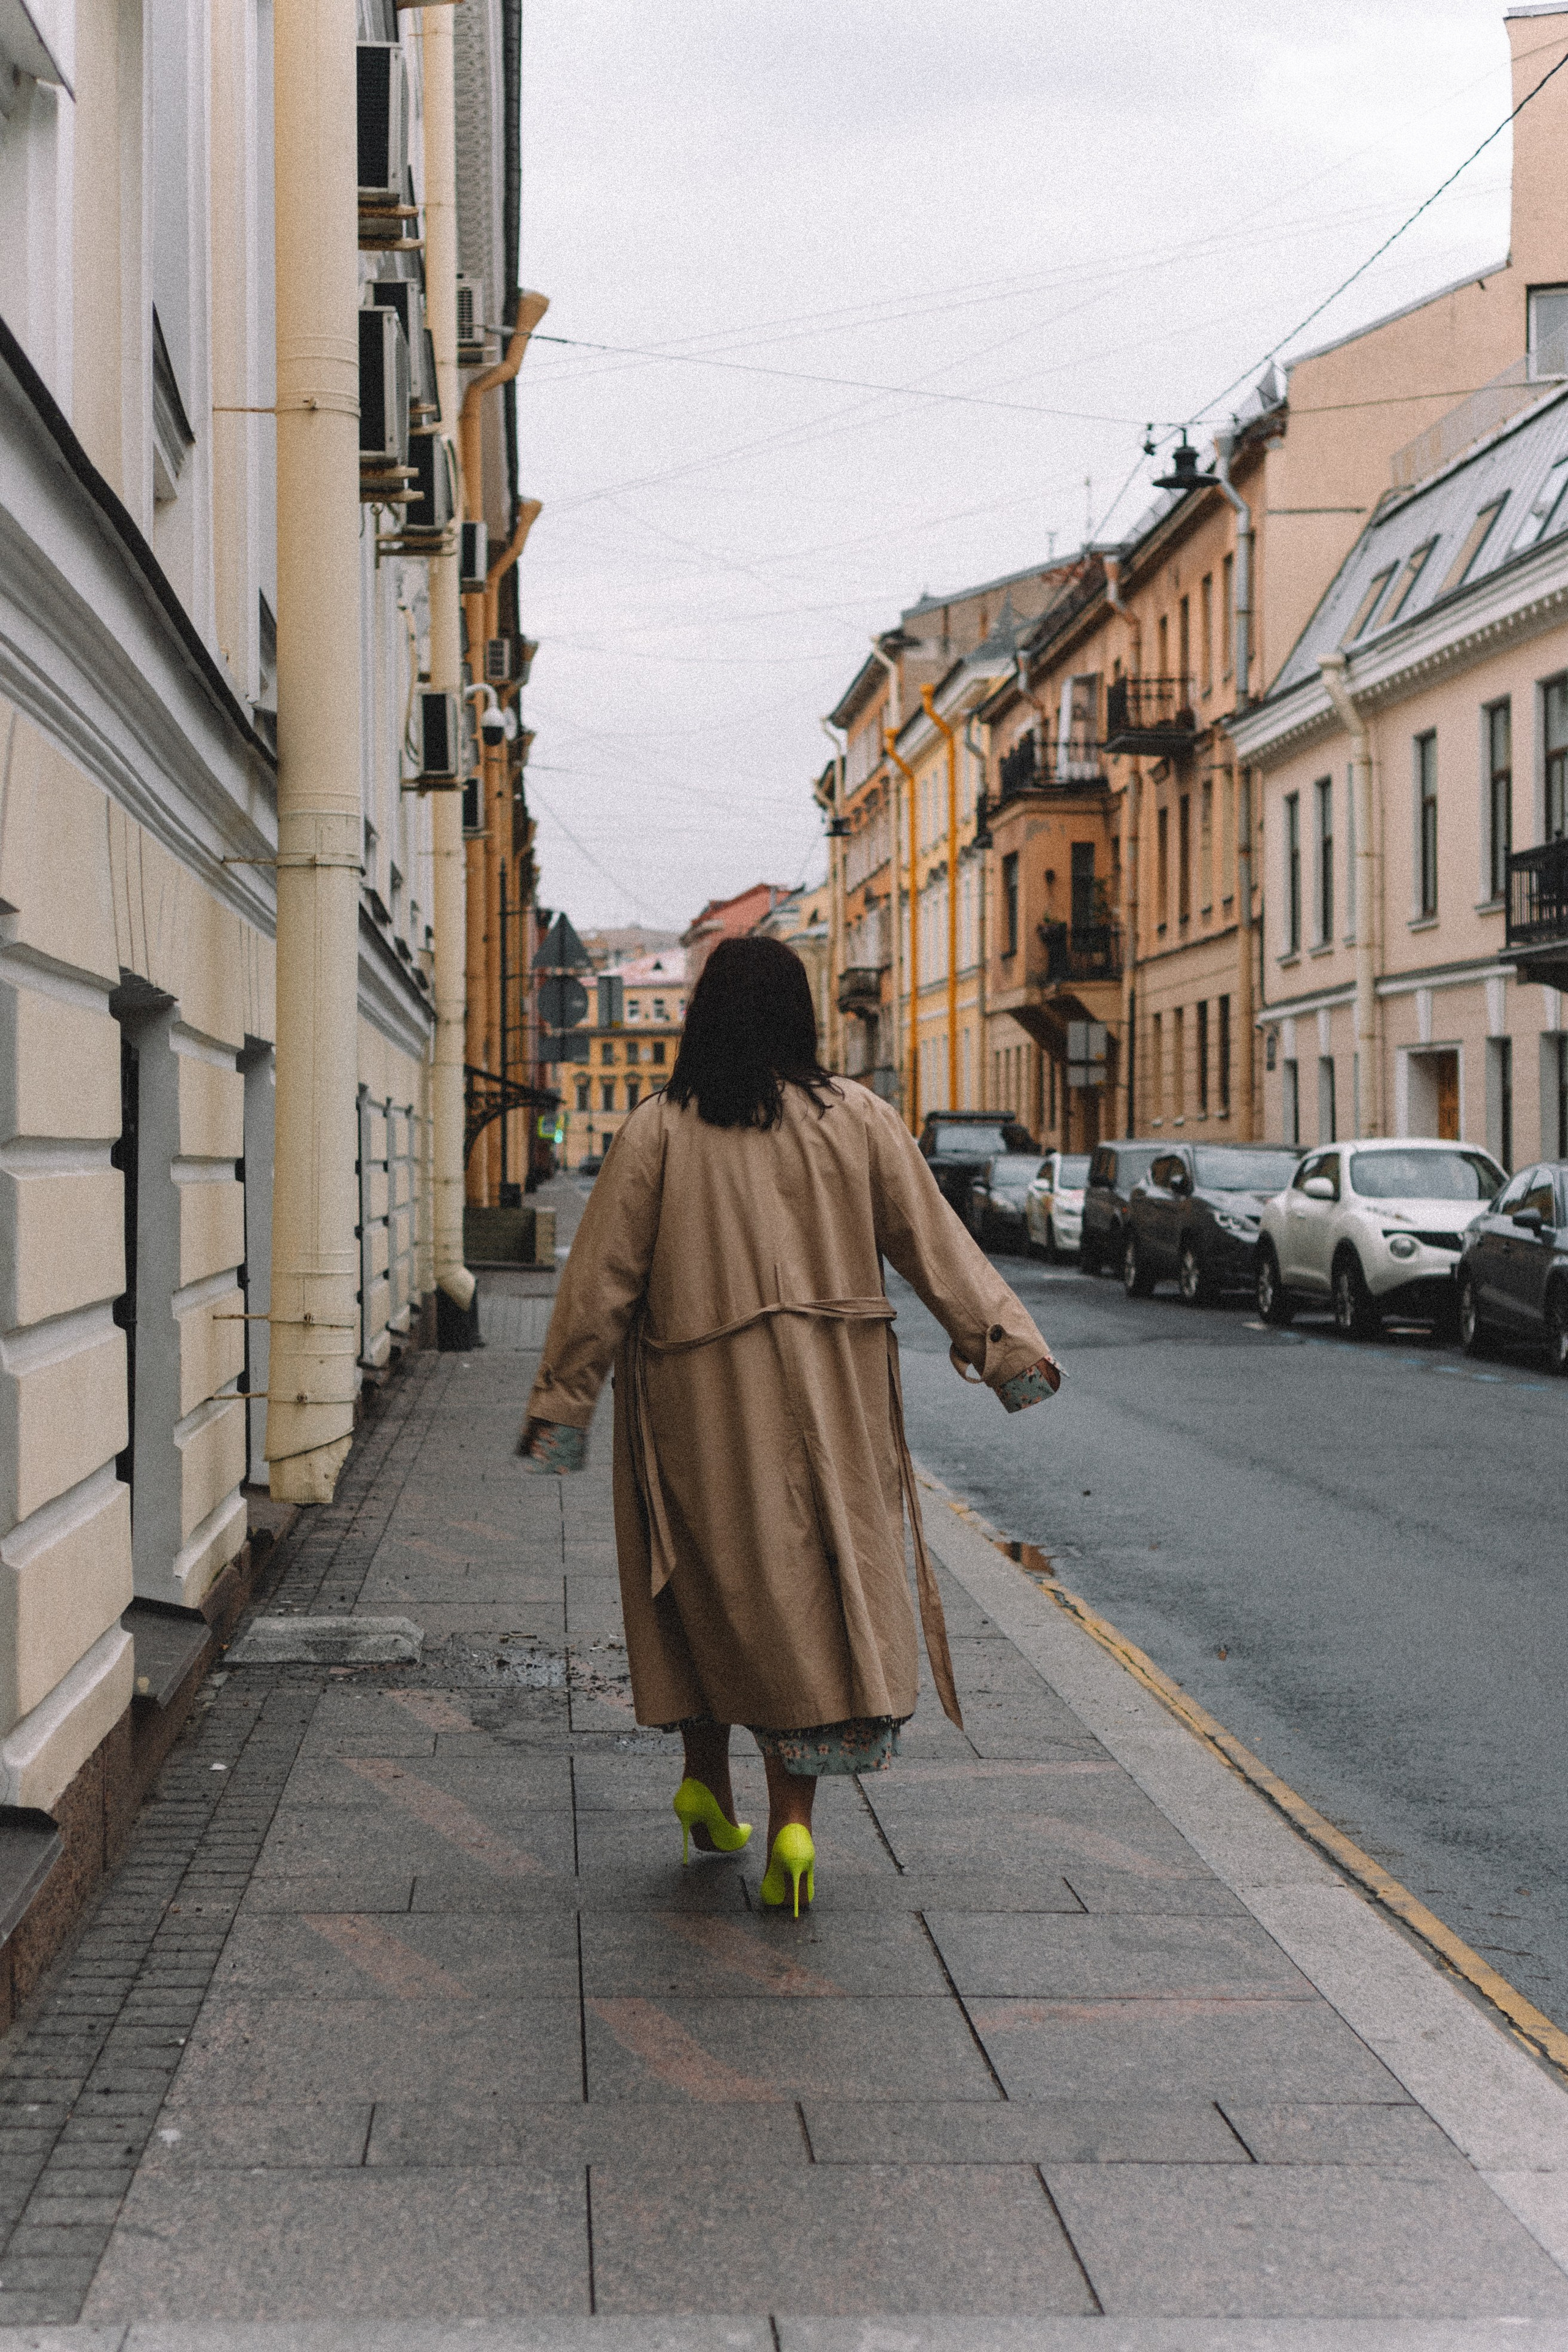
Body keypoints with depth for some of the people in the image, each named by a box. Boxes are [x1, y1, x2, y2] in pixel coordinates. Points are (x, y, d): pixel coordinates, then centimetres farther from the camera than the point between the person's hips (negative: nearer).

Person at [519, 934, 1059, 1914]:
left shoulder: (658, 1133, -5)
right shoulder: (858, 1119, -1)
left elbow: (601, 1281, -5)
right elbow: (935, 1246, 0)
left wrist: (562, 1403, 0)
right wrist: (1007, 1347, 4)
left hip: (700, 1402, 0)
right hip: (830, 1401, 1)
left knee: (717, 1586, 16)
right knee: (818, 1588, 5)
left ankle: (709, 1785, 27)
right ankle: (791, 1825, -2)